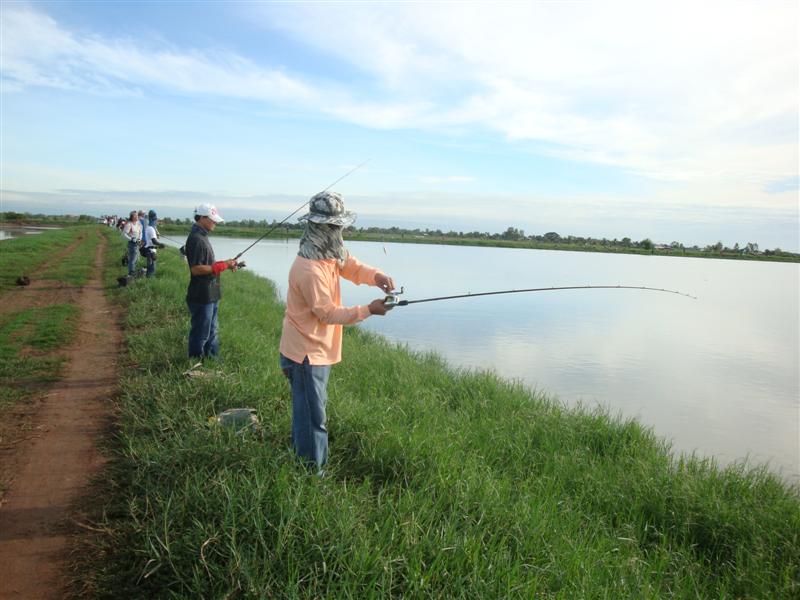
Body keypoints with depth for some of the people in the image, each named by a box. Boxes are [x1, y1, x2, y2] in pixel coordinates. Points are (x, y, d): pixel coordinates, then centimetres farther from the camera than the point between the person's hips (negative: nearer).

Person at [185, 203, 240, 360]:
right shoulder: (196, 239, -19)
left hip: (210, 294, 10)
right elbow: (196, 269, -24)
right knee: (201, 333, 3)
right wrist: (222, 266, -20)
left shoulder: (202, 236, 12)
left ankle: (213, 359, 31)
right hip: (201, 296, -10)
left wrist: (225, 263, 5)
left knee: (211, 331, 20)